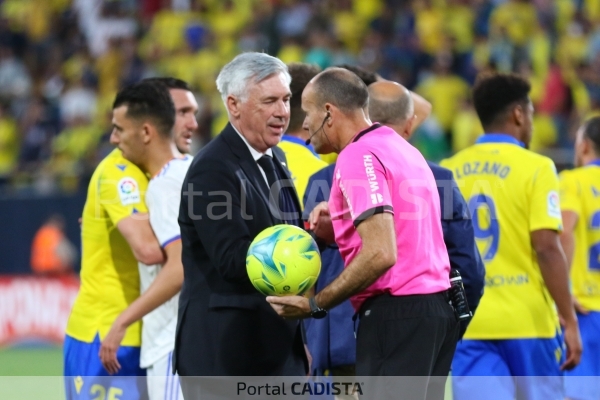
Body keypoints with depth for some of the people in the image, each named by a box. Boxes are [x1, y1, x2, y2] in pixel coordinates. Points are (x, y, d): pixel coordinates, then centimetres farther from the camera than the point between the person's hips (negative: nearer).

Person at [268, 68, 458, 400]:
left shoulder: (358, 156, -12)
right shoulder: (404, 150, 18)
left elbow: (380, 254, -22)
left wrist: (314, 305, -17)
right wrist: (337, 228, 11)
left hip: (396, 314, -10)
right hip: (437, 305, 10)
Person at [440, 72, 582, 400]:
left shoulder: (447, 172, 8)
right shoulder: (535, 168, -6)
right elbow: (547, 248, -13)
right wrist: (570, 321, -9)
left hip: (468, 324, 3)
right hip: (528, 321, -3)